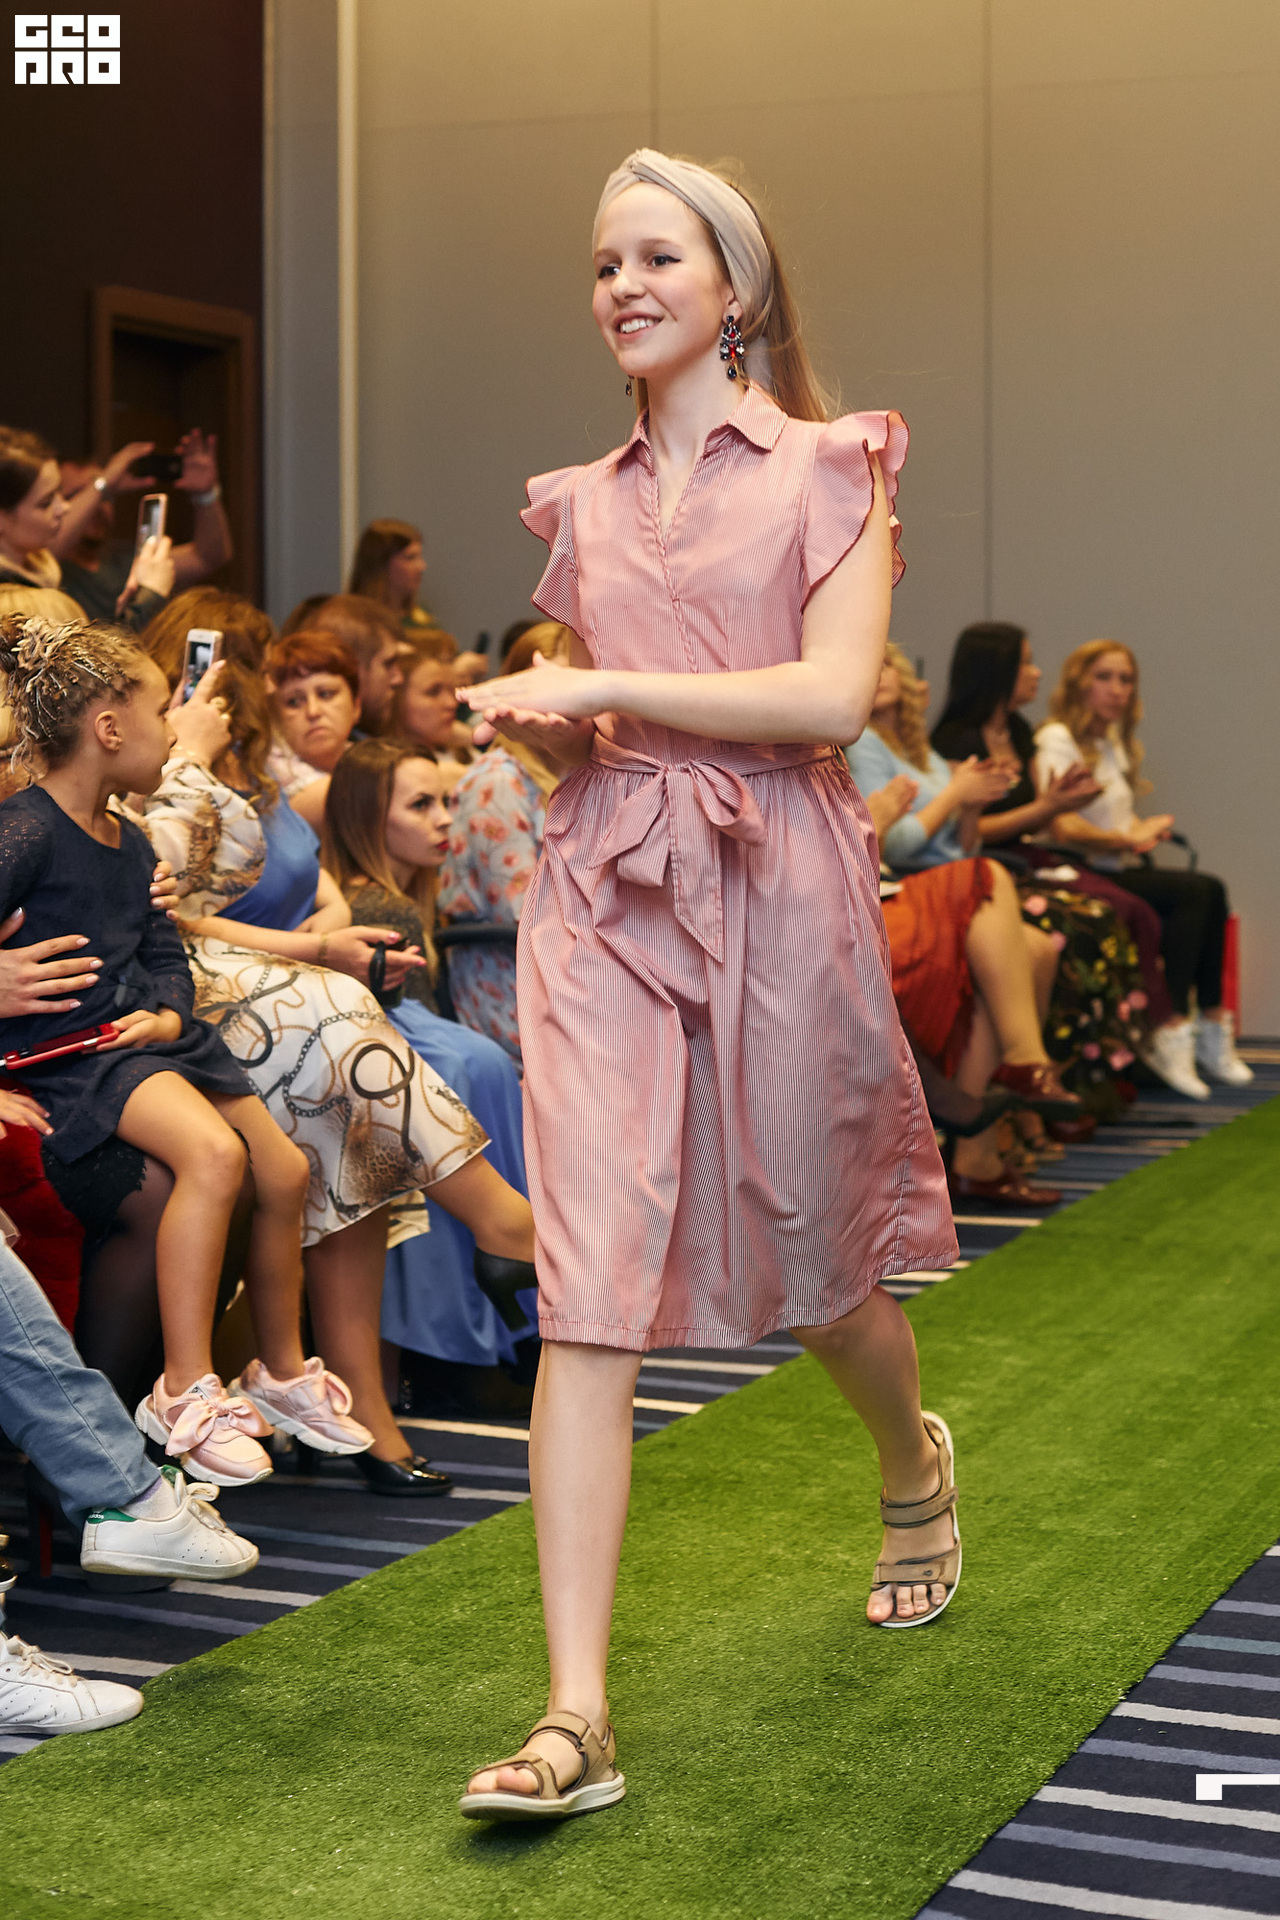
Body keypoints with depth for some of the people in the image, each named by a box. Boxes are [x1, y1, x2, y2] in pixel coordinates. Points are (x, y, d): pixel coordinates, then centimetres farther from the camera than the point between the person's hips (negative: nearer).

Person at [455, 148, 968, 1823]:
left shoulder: (829, 471, 1)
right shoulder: (583, 505, 15)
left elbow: (835, 697, -13)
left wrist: (607, 691, -15)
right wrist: (543, 721, 0)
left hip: (777, 886, -3)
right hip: (605, 896, 3)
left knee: (807, 1262, 12)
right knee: (586, 1291, -9)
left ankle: (915, 1463, 48)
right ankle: (577, 1716, -11)